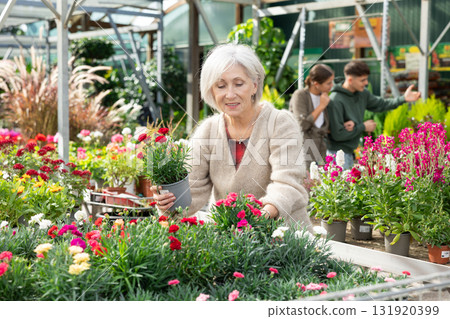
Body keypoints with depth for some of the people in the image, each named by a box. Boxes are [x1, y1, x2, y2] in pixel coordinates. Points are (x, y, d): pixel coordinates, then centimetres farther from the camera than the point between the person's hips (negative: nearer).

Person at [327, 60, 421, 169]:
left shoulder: (362, 93, 2)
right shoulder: (336, 101, -24)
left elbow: (380, 104, 17)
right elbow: (337, 134, -24)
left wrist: (404, 98, 5)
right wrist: (363, 127, -13)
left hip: (349, 151, 8)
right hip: (337, 152, -8)